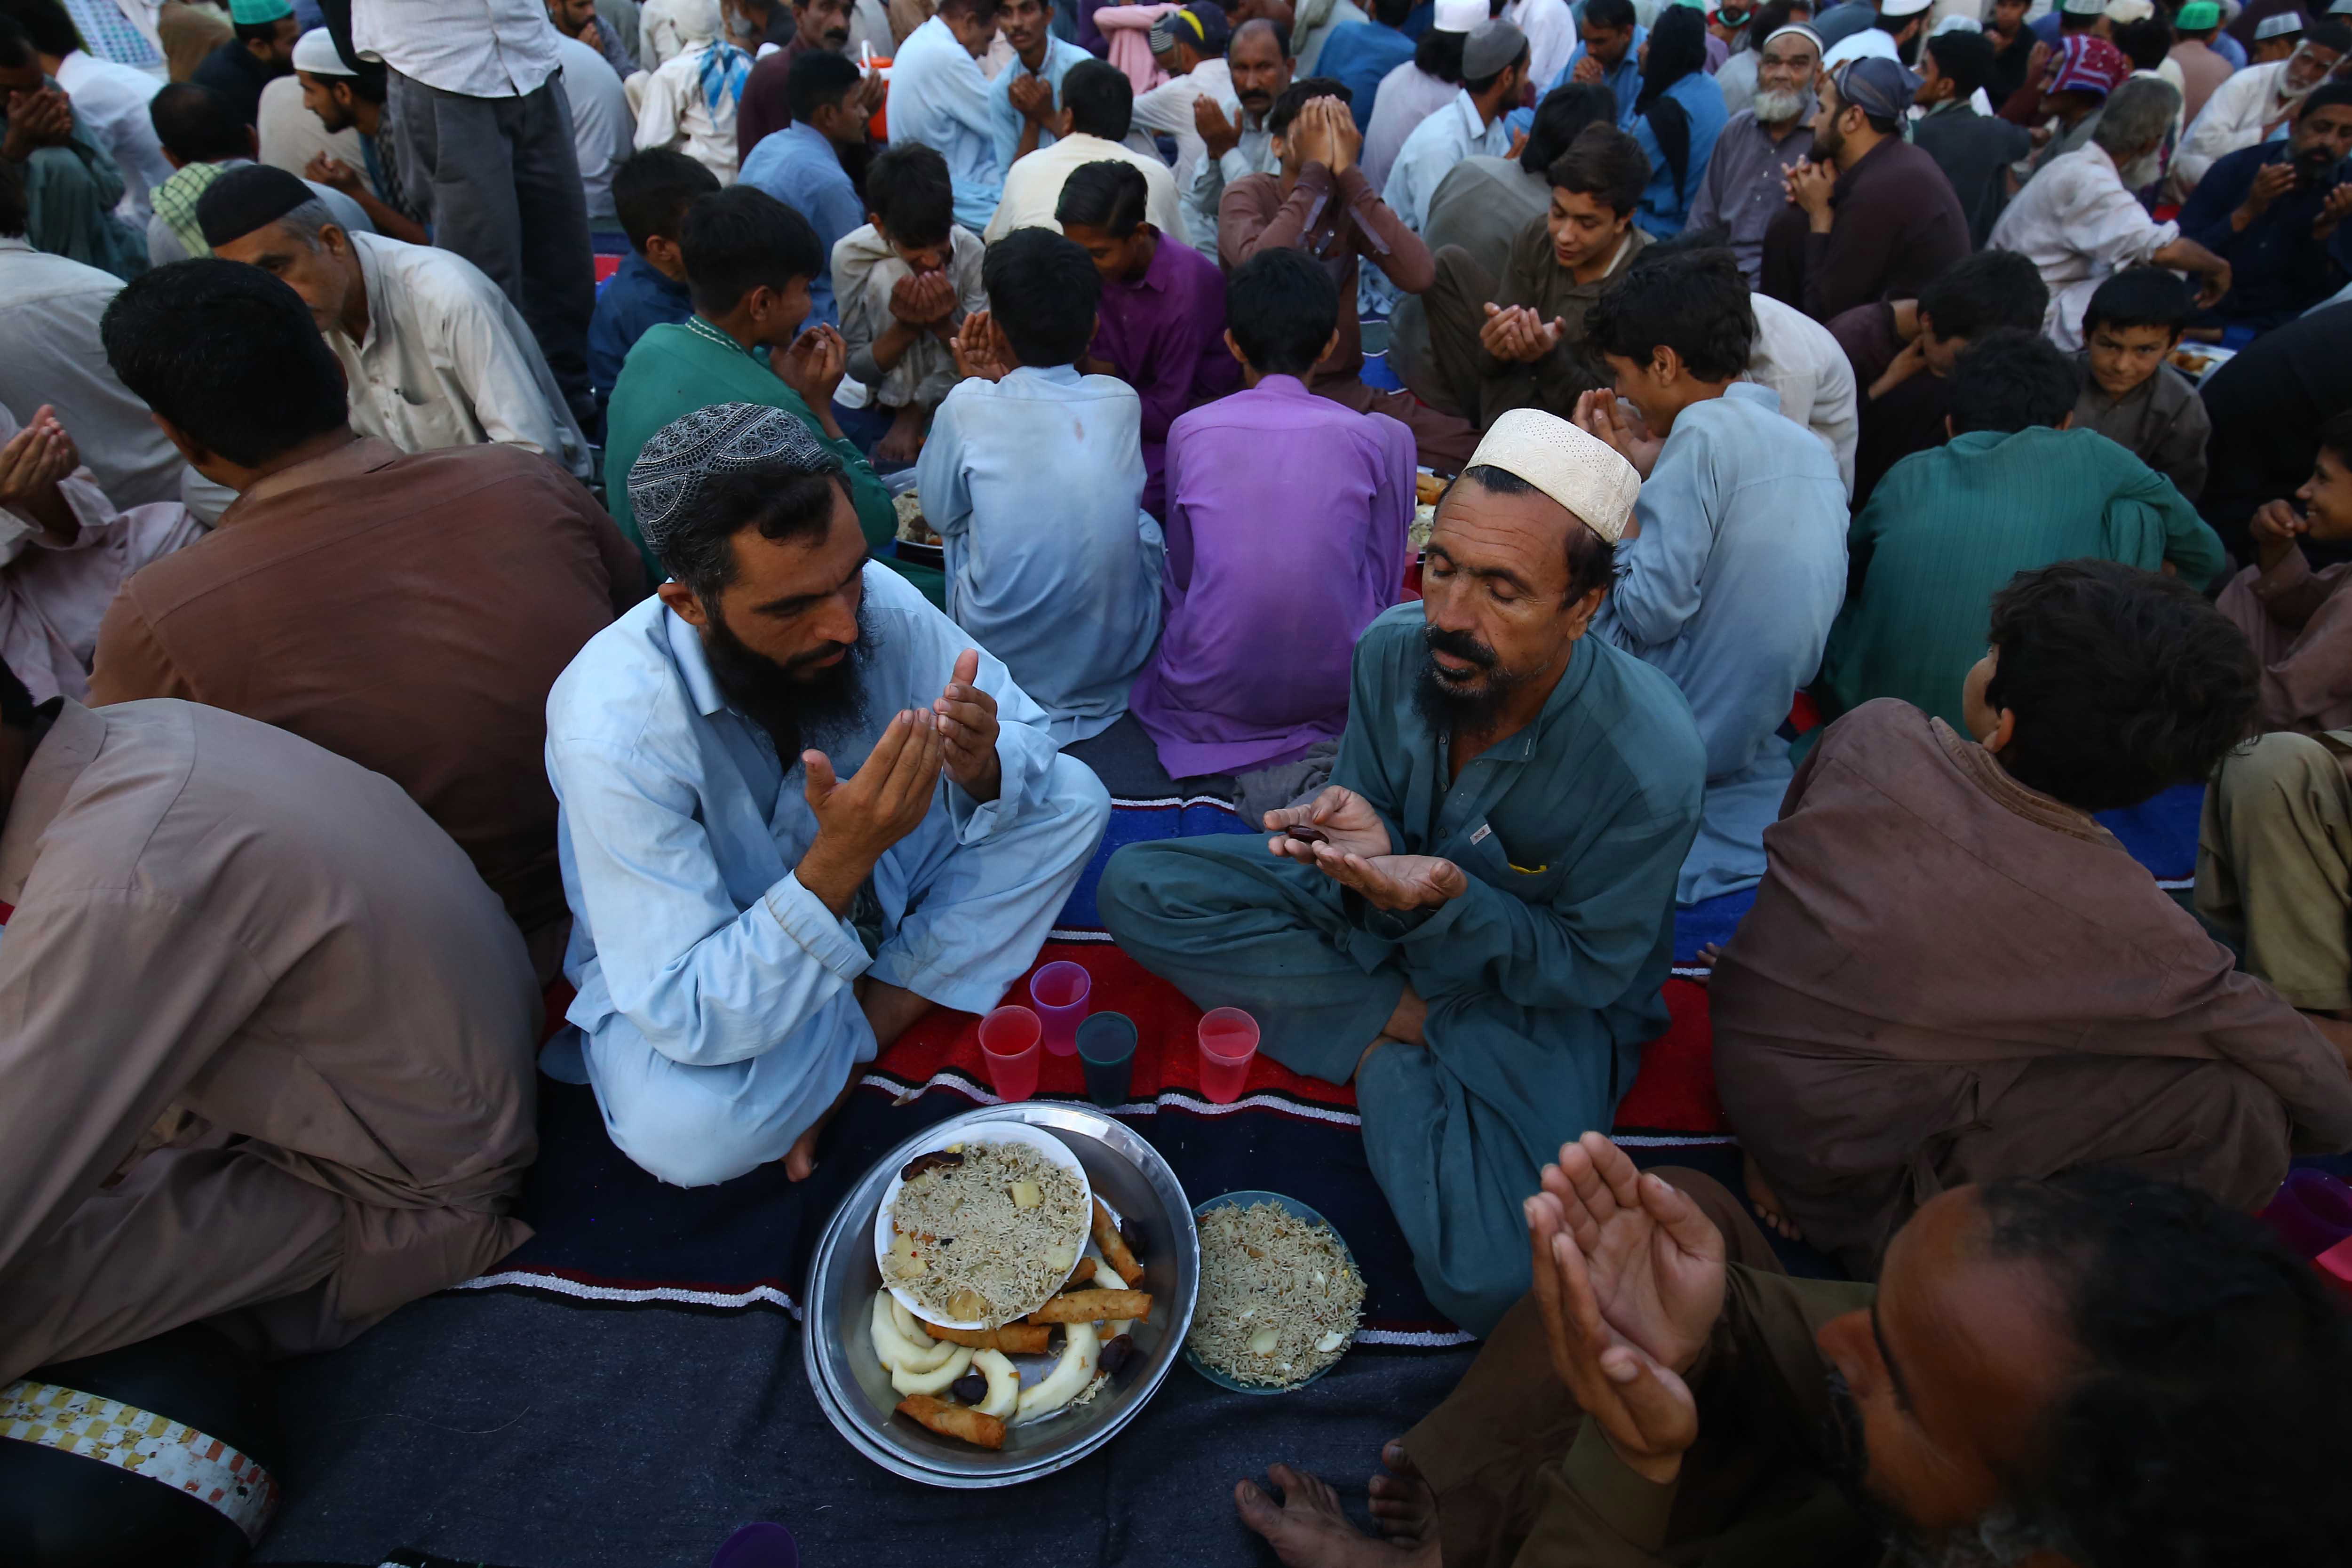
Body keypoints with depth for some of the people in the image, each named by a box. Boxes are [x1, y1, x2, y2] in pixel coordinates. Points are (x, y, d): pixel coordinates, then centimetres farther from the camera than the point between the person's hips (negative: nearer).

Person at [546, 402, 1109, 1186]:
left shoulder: (876, 598, -22)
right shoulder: (612, 728, -33)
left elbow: (1031, 736, -10)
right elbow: (690, 1021, -34)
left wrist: (985, 767, -35)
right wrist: (837, 862, -47)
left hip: (866, 878, 5)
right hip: (702, 953, -4)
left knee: (1072, 798, -12)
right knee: (683, 1130, -35)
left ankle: (870, 1018, -11)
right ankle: (881, 1009, -4)